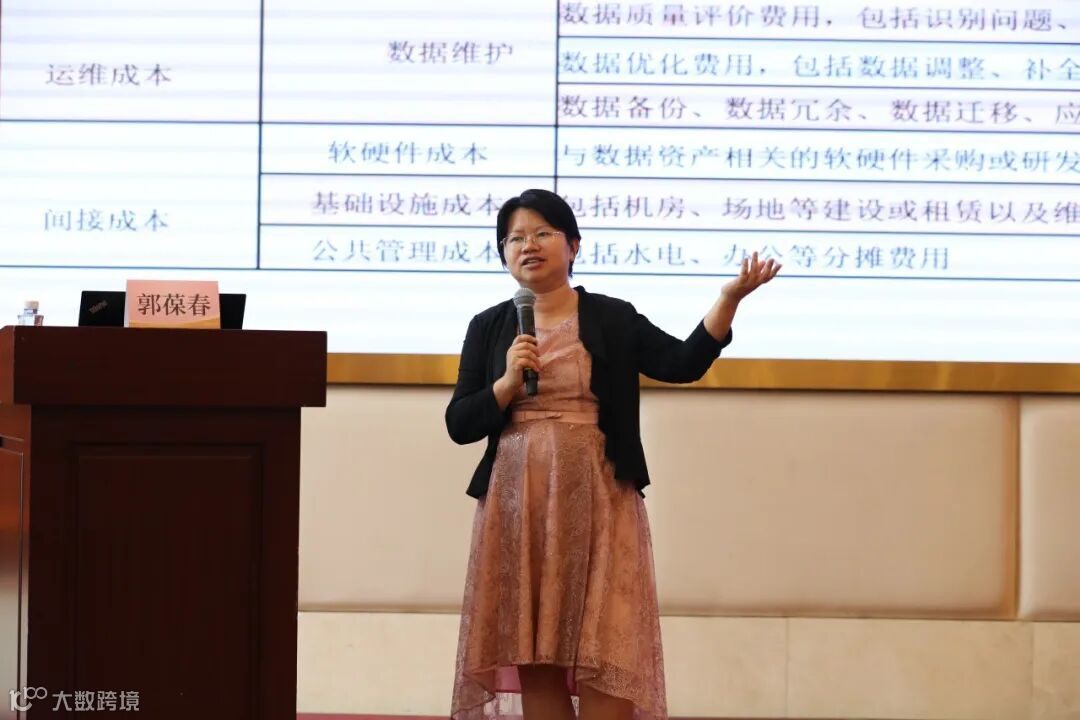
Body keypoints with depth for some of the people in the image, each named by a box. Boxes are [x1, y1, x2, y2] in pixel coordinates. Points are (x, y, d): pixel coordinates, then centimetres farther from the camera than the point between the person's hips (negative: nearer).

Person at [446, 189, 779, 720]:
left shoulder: (614, 320, 5)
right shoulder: (489, 328, 8)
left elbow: (684, 363, -8)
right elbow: (459, 424, 5)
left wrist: (729, 298, -20)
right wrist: (508, 384, -12)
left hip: (597, 503, -2)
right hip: (517, 506, 2)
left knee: (604, 652, -5)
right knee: (532, 656, 2)